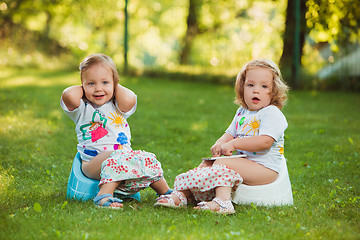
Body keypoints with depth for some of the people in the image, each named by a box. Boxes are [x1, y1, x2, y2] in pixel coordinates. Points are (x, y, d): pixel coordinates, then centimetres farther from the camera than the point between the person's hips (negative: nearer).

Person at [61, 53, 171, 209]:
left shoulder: (117, 107, 13)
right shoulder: (82, 109, 6)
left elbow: (129, 99, -12)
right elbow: (69, 95, -17)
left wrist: (115, 85, 6)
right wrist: (85, 88, 4)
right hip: (92, 163, -5)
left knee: (147, 160, -16)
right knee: (117, 157, -34)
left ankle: (166, 192, -3)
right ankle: (106, 193, -46)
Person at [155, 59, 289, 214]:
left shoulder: (272, 113, -11)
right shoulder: (242, 112, 17)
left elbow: (265, 142, -24)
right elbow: (230, 134, 18)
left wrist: (233, 144, -22)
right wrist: (220, 143, -8)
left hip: (265, 169, -8)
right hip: (244, 161, 9)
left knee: (223, 163, -25)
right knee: (207, 163, -2)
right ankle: (181, 194, -13)